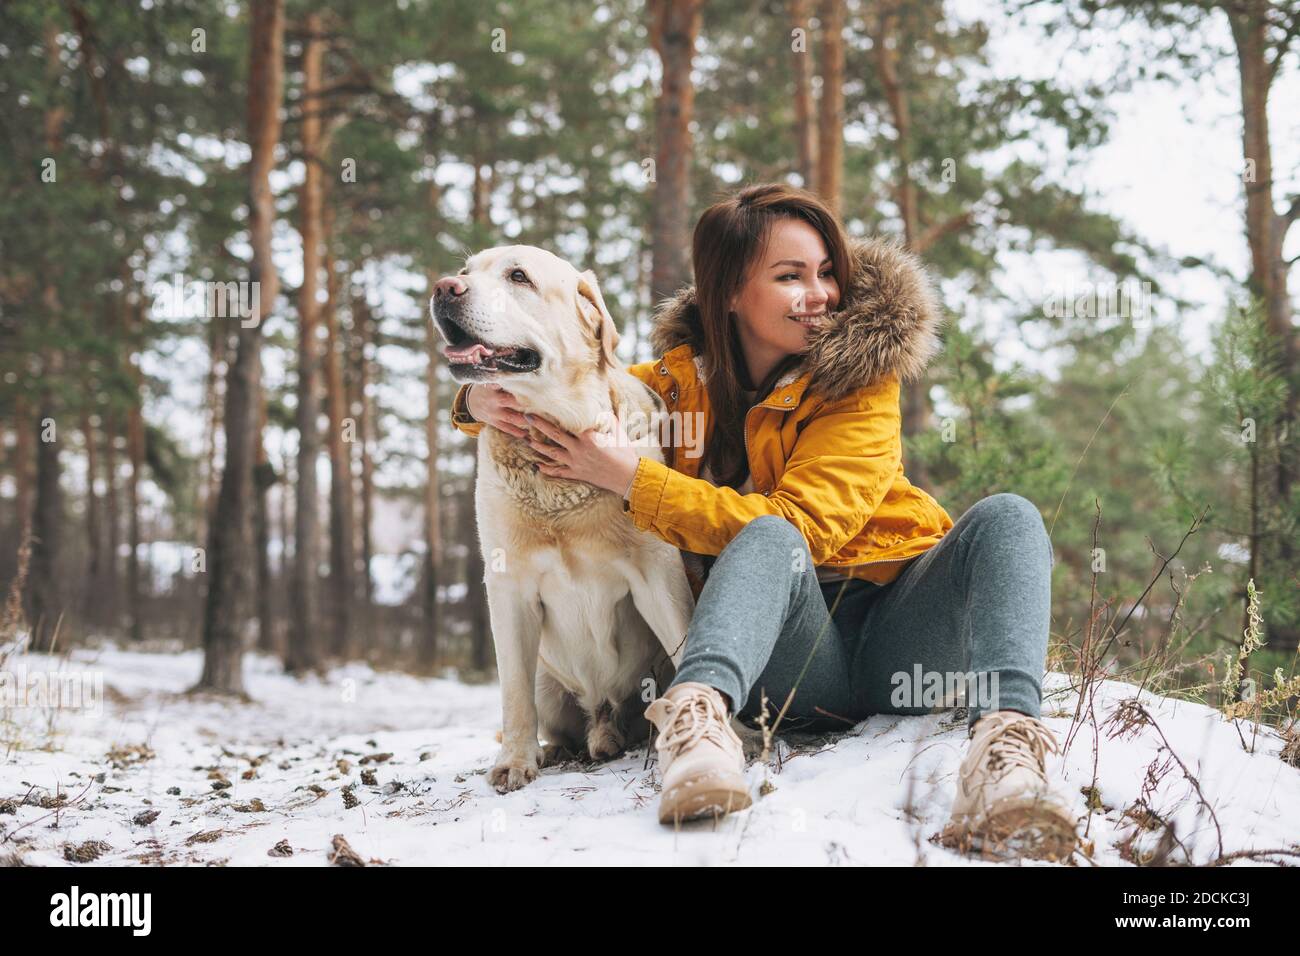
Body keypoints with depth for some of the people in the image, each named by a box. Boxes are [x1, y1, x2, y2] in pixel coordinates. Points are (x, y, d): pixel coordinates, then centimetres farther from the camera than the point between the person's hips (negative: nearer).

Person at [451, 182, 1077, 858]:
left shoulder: (860, 382, -1)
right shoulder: (681, 379, 8)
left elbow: (804, 520, -15)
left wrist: (633, 479, -20)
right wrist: (484, 400, -6)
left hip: (892, 641, 0)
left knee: (1005, 517, -24)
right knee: (771, 537, -31)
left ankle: (1004, 735, -49)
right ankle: (697, 713, -58)